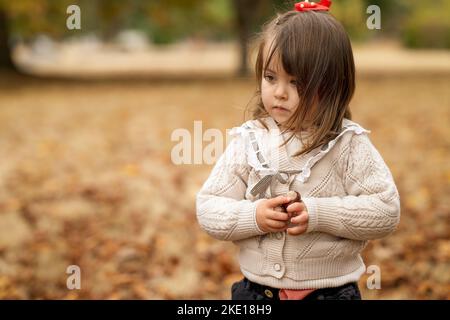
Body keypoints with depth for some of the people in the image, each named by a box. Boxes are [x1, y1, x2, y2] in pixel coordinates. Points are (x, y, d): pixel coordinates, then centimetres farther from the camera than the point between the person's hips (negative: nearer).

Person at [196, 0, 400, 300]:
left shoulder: (349, 144, -10)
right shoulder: (248, 141, -4)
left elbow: (386, 210, -14)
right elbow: (208, 209, -4)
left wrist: (319, 214, -23)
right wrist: (253, 216, -22)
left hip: (331, 289, -2)